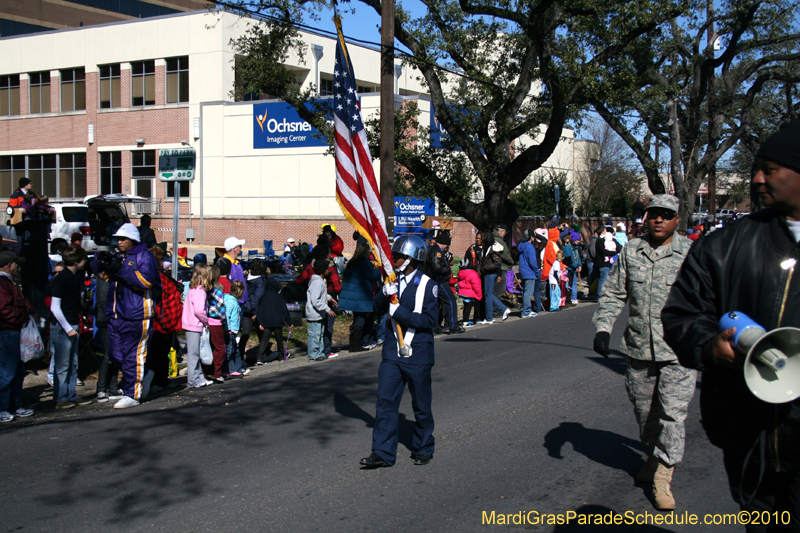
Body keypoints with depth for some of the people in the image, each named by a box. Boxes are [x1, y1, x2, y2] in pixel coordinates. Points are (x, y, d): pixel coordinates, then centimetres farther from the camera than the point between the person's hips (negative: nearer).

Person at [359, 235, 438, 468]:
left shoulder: (427, 285, -9)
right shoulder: (394, 281, 8)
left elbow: (429, 320, -16)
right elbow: (378, 307, 9)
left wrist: (399, 312, -20)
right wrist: (385, 293, -11)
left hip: (417, 354, -5)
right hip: (392, 352, 5)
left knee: (421, 405, 8)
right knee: (385, 401, 0)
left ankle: (423, 449, 24)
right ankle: (383, 452, 4)